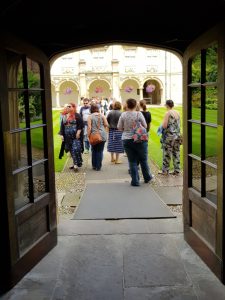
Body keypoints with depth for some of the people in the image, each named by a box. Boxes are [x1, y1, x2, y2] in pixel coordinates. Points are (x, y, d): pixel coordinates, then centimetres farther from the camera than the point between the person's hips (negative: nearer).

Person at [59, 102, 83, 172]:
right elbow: (62, 126, 16)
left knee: (75, 149, -12)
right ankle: (75, 163, 19)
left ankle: (76, 164, -8)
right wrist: (62, 135, 9)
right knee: (72, 151, 9)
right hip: (68, 137, 6)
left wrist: (78, 132, -16)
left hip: (75, 137, -6)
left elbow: (80, 124, -7)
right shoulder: (64, 116, 15)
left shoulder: (76, 115, -2)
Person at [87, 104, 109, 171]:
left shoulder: (90, 117, -3)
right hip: (102, 135, 1)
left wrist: (88, 136, -4)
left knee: (94, 150, 14)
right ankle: (98, 167, 5)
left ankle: (94, 166, 18)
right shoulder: (102, 115, 2)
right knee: (100, 151, 6)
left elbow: (89, 127, -8)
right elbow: (106, 124, -1)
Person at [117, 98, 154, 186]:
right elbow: (145, 126, -2)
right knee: (143, 159, 14)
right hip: (139, 139, -1)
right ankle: (147, 177, 30)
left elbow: (119, 128, 1)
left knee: (132, 161, 8)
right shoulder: (139, 114, -9)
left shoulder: (123, 115, -4)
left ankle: (135, 181, 10)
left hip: (127, 140, 1)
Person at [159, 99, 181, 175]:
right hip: (177, 136, 6)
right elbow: (179, 125, 13)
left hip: (169, 136, -6)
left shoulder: (168, 113, -13)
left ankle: (165, 170, 11)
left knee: (167, 154, 3)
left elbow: (164, 126, -17)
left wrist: (161, 126, 4)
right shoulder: (177, 113, 7)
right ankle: (177, 170, 16)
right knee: (176, 153, 11)